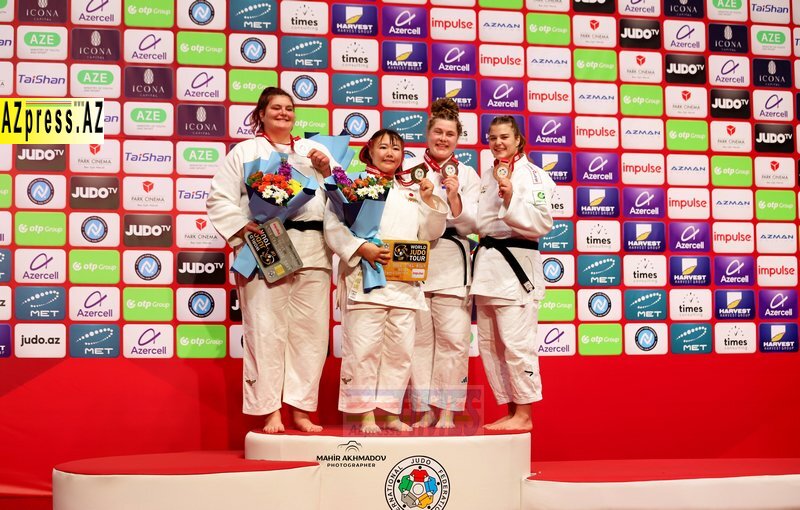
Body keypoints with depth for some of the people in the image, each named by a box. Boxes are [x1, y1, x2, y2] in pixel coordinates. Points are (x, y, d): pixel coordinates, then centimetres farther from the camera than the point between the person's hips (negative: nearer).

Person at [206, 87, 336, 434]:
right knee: (266, 332, -6)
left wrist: (326, 170, 0)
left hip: (312, 251, 4)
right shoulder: (245, 151, 12)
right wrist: (242, 228, -8)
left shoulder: (313, 150, 22)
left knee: (310, 331, 3)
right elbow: (219, 198, 5)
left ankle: (301, 410, 12)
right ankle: (269, 412, 1)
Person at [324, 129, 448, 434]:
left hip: (404, 281, 5)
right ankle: (366, 415, 3)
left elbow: (430, 233, 16)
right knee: (364, 348, -7)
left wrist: (428, 200, 3)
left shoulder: (412, 191, 20)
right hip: (364, 279, -5)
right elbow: (334, 226, -6)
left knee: (400, 349, 6)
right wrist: (362, 248, -18)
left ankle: (392, 413, 16)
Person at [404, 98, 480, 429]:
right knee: (419, 337, 0)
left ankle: (446, 410, 4)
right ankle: (424, 410, 9)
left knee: (453, 339, -5)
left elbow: (469, 225, 3)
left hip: (451, 264, 0)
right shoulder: (409, 168, 11)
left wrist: (453, 197, -12)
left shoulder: (467, 175, 11)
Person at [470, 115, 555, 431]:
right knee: (489, 343, 9)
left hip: (516, 263, -8)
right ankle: (510, 410, 18)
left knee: (516, 341, -9)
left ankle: (524, 414, 1)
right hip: (487, 263, 8)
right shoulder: (487, 177, 17)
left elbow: (542, 224, -13)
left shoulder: (533, 176, -3)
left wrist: (511, 199, -22)